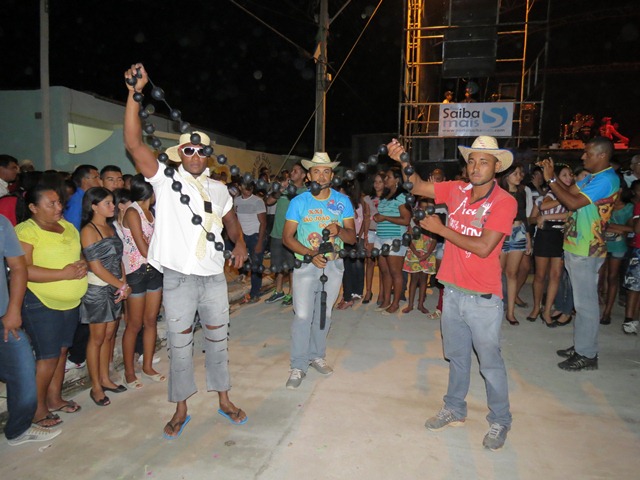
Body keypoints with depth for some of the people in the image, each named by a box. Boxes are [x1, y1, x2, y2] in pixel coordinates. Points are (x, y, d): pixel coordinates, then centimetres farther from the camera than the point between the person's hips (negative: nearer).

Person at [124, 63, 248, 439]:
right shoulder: (166, 180, -3)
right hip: (178, 278, -3)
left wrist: (240, 243, 1)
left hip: (214, 276, 3)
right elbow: (134, 143, -13)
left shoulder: (219, 189, 10)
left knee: (218, 339, 14)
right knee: (179, 344, 8)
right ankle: (181, 409, 25)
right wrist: (135, 94, -20)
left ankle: (224, 400, 31)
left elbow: (231, 221, 22)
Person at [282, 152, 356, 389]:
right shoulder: (298, 202, -6)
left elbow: (352, 237, -2)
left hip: (333, 265, 3)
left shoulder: (343, 201, -1)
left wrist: (339, 230, -25)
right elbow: (287, 237, -7)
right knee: (303, 316, -6)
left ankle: (317, 356, 32)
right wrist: (311, 254, -21)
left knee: (324, 314, 14)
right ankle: (298, 366, 7)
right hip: (305, 265, -2)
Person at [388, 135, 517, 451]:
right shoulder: (457, 191, 1)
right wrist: (403, 160, -6)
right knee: (457, 356, 21)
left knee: (490, 362, 9)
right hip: (453, 291, 5)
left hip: (483, 298, -5)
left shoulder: (504, 202, -15)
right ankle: (455, 410, 39)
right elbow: (418, 187, 9)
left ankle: (500, 422, 30)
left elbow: (483, 248, -23)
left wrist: (440, 229, -17)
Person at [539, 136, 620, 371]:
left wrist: (551, 179, -17)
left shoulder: (606, 179, -16)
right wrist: (552, 174, 5)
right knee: (582, 300, 16)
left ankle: (587, 355, 9)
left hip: (586, 250, -10)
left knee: (585, 303, -2)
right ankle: (581, 346, 28)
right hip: (576, 247, 10)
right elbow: (569, 191, 15)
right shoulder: (593, 177, 14)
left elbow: (573, 202, -23)